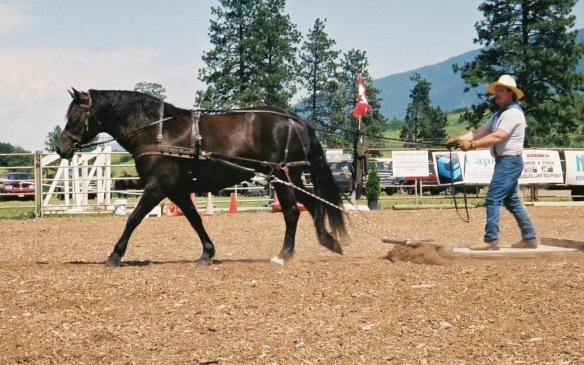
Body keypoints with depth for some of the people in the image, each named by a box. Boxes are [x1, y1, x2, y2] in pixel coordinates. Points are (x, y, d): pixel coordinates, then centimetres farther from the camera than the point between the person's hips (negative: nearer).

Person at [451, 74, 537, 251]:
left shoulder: (513, 113, -14)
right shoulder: (500, 114, 18)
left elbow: (497, 137, -24)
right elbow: (480, 131, 9)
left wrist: (472, 145, -26)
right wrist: (460, 139, -4)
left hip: (509, 161, -10)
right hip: (503, 161, 10)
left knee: (493, 199, -12)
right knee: (512, 201, 14)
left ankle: (491, 240, -10)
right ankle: (529, 238, 19)